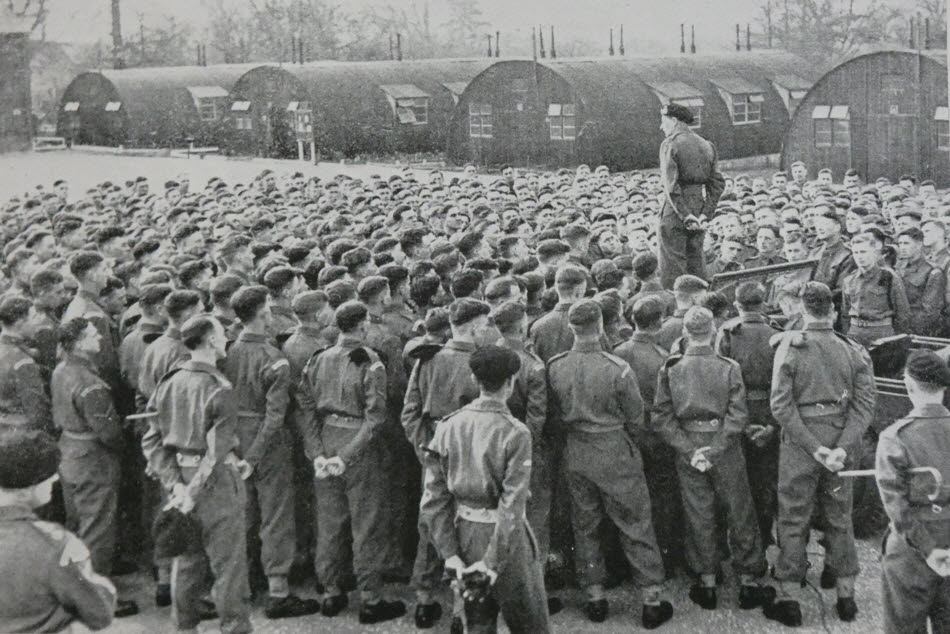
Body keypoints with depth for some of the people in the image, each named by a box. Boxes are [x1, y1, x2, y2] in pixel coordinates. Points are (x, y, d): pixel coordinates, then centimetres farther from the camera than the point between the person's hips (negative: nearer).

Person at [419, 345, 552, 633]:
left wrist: (449, 553, 0)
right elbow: (512, 506, -21)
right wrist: (493, 561, -16)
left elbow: (434, 498, -3)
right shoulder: (515, 433, -16)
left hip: (464, 531, 5)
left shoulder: (448, 427, -2)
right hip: (503, 537, -5)